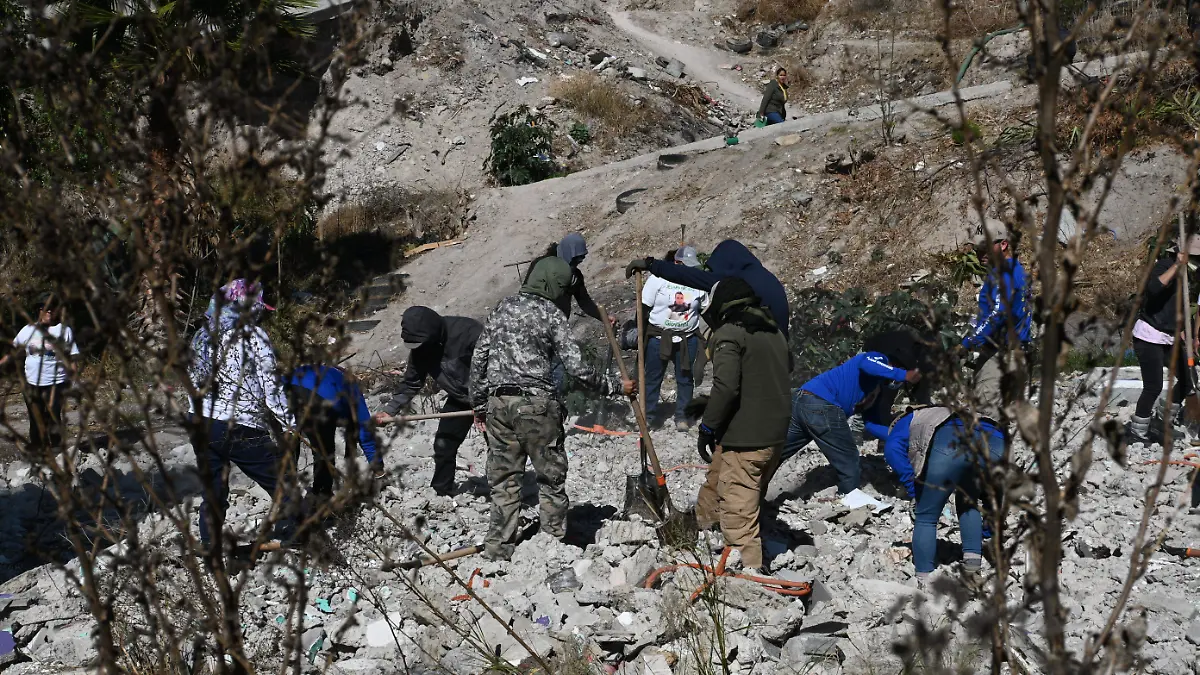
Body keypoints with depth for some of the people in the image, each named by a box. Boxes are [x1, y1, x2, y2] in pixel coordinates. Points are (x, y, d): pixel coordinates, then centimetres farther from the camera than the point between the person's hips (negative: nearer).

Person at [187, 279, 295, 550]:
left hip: (201, 425, 7)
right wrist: (287, 425, -6)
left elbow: (192, 380, 15)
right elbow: (270, 385, -10)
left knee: (213, 494, 17)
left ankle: (209, 549, 19)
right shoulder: (253, 335, -7)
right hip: (241, 429, -6)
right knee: (284, 487, 5)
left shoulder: (201, 336, 12)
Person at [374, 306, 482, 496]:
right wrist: (390, 410, -8)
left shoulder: (466, 331, -31)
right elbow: (411, 382, 1)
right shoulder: (420, 349, -9)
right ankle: (440, 492, 19)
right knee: (443, 445, 4)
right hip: (460, 398, 6)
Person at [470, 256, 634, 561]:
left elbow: (479, 358, 11)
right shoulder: (551, 314, -5)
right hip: (537, 405, -5)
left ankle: (498, 552, 11)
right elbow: (577, 368, -9)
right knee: (551, 478, 7)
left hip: (498, 404, 5)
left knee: (503, 479, 9)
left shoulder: (504, 307, 11)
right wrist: (616, 386, 2)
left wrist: (478, 403, 18)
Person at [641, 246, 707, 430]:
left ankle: (681, 415, 19)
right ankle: (649, 415, 16)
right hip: (658, 337, -2)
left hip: (687, 338, 2)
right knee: (653, 377, 5)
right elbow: (644, 308, -6)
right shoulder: (658, 278, -10)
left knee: (685, 378, 6)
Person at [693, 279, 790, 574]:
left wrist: (708, 426, -9)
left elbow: (725, 386, -20)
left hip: (744, 439, -9)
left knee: (738, 506, -5)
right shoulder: (774, 333, 16)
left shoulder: (730, 332, -10)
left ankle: (750, 568, -8)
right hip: (775, 434, 9)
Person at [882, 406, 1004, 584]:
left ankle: (924, 581, 11)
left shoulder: (909, 420, 36)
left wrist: (914, 491, 11)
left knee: (925, 518, 14)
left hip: (949, 444, -5)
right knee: (968, 504, 33)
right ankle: (973, 567, 24)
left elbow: (892, 449, 9)